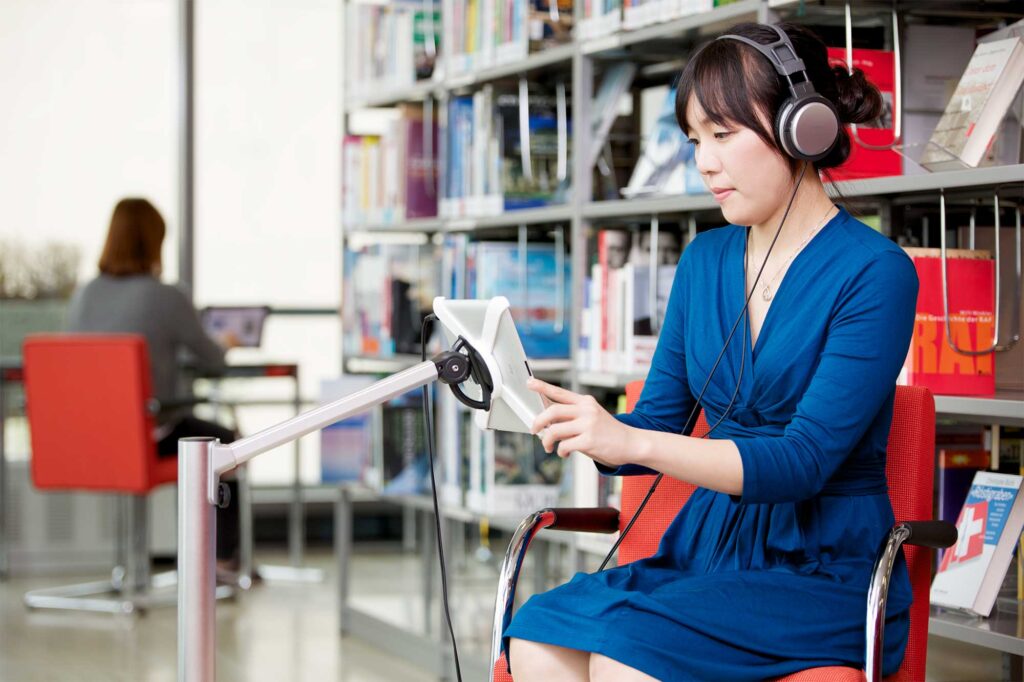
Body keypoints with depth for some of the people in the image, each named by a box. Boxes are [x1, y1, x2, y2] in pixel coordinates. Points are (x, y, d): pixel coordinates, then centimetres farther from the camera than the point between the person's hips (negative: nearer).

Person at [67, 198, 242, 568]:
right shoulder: (167, 298, -17)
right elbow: (212, 361, -5)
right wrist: (224, 344, 20)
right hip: (151, 433, -6)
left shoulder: (83, 297, -2)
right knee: (226, 442, 25)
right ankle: (225, 557, 33)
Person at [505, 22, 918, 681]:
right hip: (706, 547, 6)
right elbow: (656, 425, 13)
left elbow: (802, 461, -17)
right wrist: (567, 419, -9)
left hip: (826, 568, -6)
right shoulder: (705, 259, 11)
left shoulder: (875, 273, -10)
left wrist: (632, 442, -28)